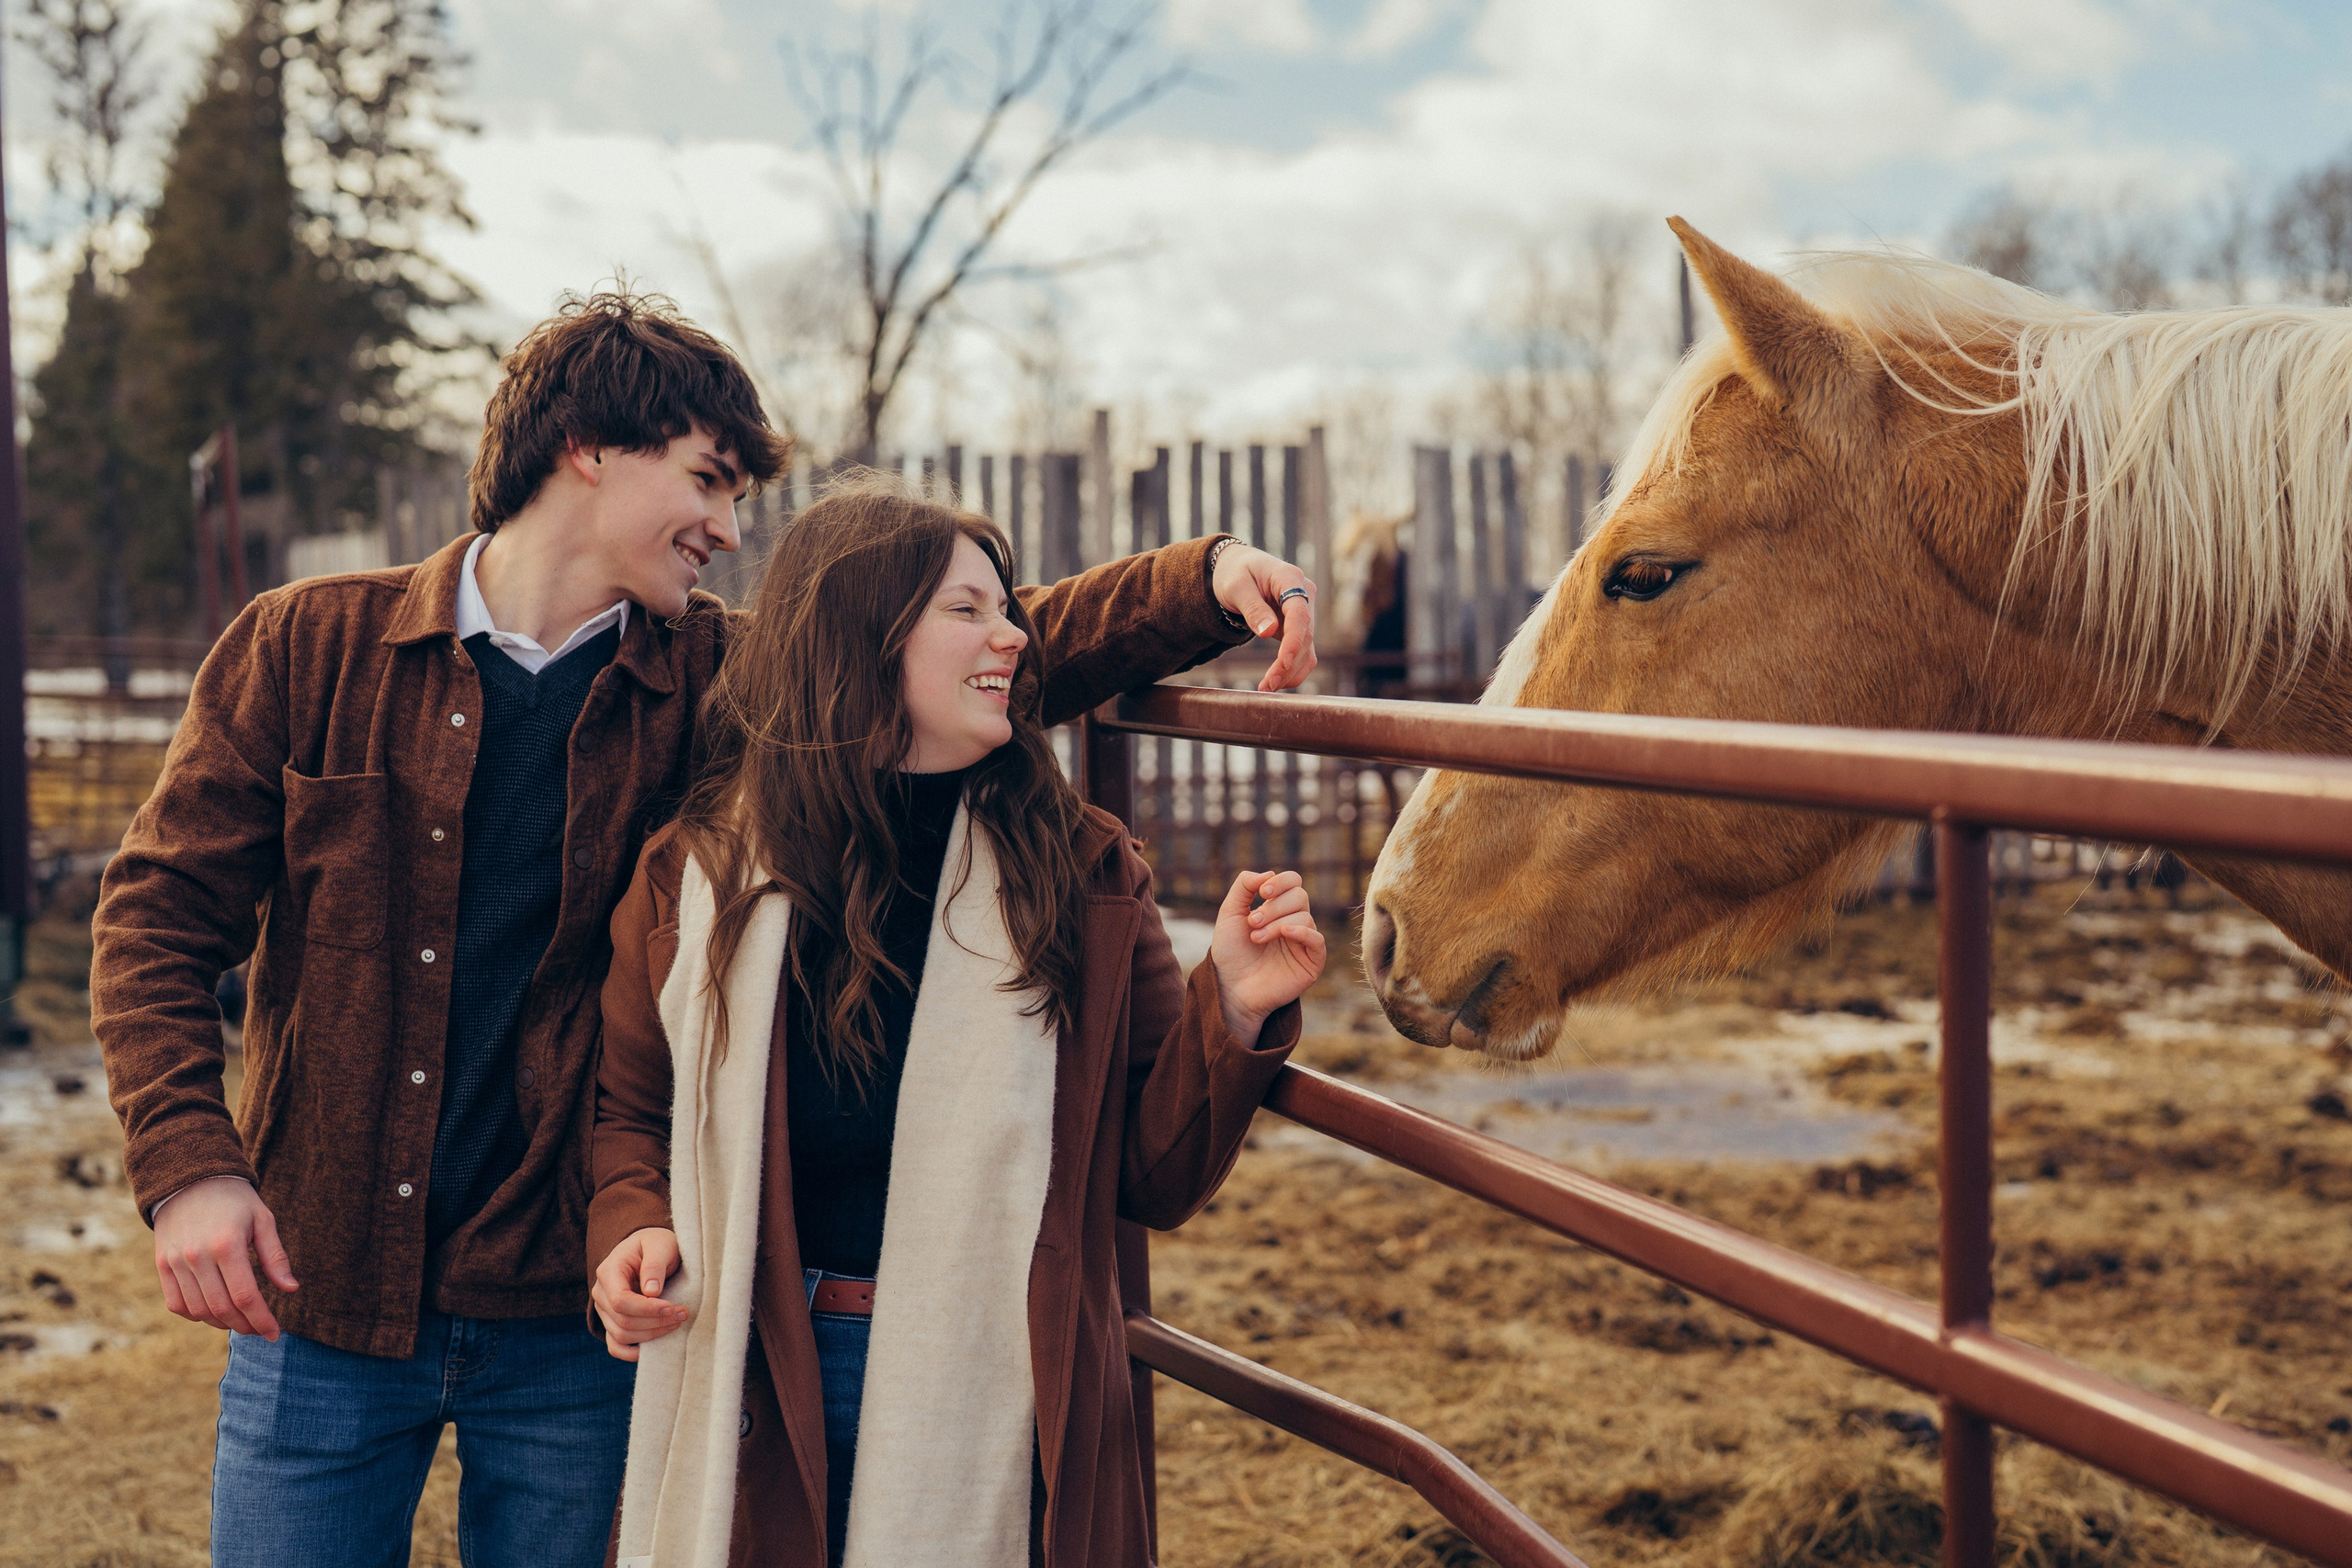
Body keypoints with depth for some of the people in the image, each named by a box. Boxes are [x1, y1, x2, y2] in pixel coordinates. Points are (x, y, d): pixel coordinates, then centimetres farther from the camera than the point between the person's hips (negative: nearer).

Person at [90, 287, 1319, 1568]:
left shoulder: (712, 684, 2)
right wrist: (187, 1164, -14)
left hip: (567, 1317, 2)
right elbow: (159, 914, -1)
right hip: (320, 1300, -1)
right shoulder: (309, 646, -2)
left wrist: (1204, 583, -17)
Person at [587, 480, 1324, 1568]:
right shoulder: (696, 873, 1)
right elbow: (630, 1113, 13)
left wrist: (1233, 1013, -13)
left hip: (1000, 1398, 0)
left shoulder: (1081, 871, 2)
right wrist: (633, 1232, -7)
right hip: (754, 1394, 0)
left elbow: (1154, 1177, 2)